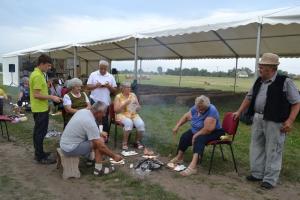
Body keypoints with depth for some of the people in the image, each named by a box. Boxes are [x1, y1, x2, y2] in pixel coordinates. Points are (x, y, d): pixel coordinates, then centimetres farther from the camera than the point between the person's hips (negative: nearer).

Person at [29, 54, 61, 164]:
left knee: (38, 131, 17)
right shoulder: (38, 76, -21)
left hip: (38, 108, 11)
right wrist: (51, 97, -20)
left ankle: (38, 153, 28)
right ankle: (40, 157, 6)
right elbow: (37, 95, -25)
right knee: (41, 132, -3)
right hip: (41, 109, -11)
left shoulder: (36, 73, 12)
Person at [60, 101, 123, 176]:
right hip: (70, 149, -9)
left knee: (95, 137, 15)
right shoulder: (90, 123, -26)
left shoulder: (83, 111, -1)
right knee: (100, 141, -10)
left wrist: (99, 133, 11)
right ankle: (99, 169, 1)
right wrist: (114, 156, -9)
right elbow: (101, 146, -21)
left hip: (64, 143, 9)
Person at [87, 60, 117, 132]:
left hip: (105, 101, 1)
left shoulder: (111, 77, 5)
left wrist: (109, 86, -14)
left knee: (105, 120, 9)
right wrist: (96, 85, -17)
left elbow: (114, 90, 5)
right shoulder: (93, 74, 3)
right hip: (95, 100, -1)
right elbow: (88, 86, 0)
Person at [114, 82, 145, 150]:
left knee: (141, 124, -26)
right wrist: (125, 104, -15)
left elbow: (139, 108, 14)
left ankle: (138, 141, -3)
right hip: (122, 115, -3)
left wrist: (137, 106, -9)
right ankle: (125, 142, -19)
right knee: (129, 123, -36)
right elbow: (116, 110, -7)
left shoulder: (133, 95, 11)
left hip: (133, 114, 4)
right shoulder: (118, 96, 0)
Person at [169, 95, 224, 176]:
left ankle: (193, 166, -46)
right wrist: (177, 126, -3)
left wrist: (196, 135, -25)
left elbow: (208, 129, -34)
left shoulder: (212, 111, -29)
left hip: (212, 133, -8)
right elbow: (186, 117, 8)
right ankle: (179, 157, 21)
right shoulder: (195, 108, -6)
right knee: (185, 136, -3)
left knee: (199, 139, -33)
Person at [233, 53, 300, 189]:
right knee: (256, 147, 14)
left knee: (273, 151, 3)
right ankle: (257, 174, 29)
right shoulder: (259, 81, 9)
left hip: (274, 121, -6)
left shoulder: (285, 82, -9)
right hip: (257, 119, 7)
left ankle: (270, 179, 16)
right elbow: (249, 97, 19)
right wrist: (239, 112, 18)